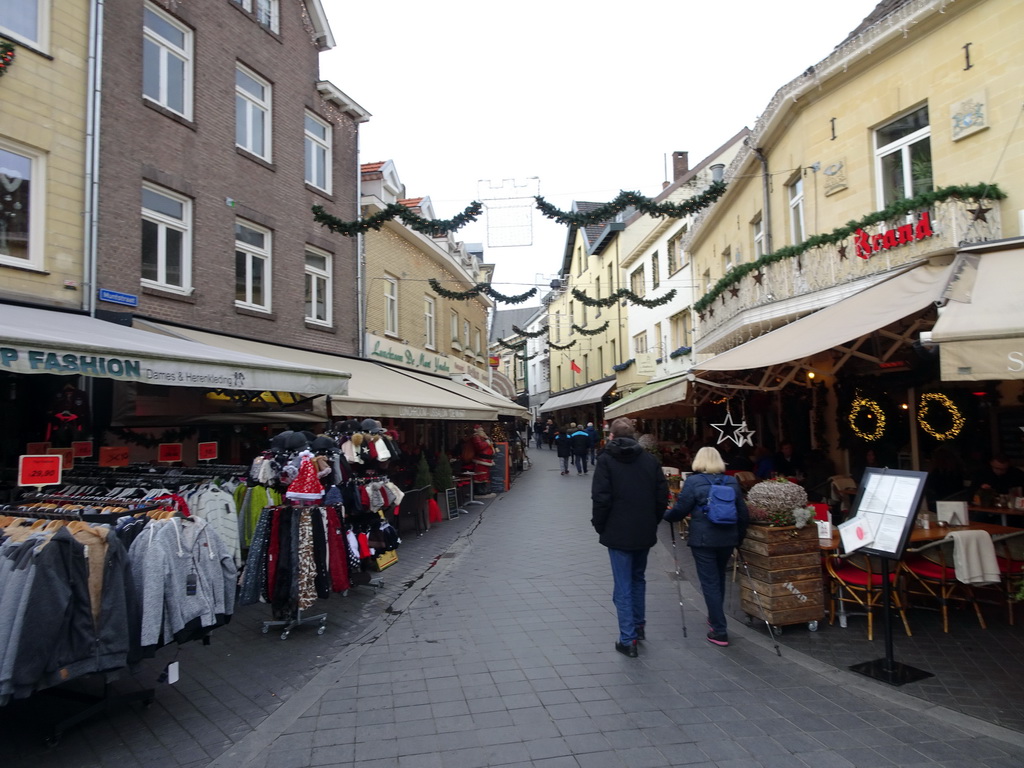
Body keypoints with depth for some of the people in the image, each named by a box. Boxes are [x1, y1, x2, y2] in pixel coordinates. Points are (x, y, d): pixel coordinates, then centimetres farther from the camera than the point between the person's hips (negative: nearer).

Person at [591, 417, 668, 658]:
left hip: (618, 534, -4)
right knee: (638, 578, 23)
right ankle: (639, 625, 34)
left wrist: (599, 525, -1)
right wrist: (653, 521, 13)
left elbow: (601, 498, -15)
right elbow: (662, 493, 3)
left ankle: (628, 640, 5)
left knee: (623, 586, 2)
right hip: (645, 532, 5)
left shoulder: (606, 460, -9)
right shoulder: (649, 459, 2)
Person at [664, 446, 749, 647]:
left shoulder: (693, 481, -8)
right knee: (719, 579, 22)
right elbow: (743, 514, 9)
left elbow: (680, 509, -8)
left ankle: (719, 632, 4)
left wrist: (666, 516, 12)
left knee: (710, 583, 2)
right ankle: (715, 618, 38)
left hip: (703, 540, -5)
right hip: (728, 539, 5)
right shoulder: (732, 482, 7)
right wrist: (739, 537, 21)